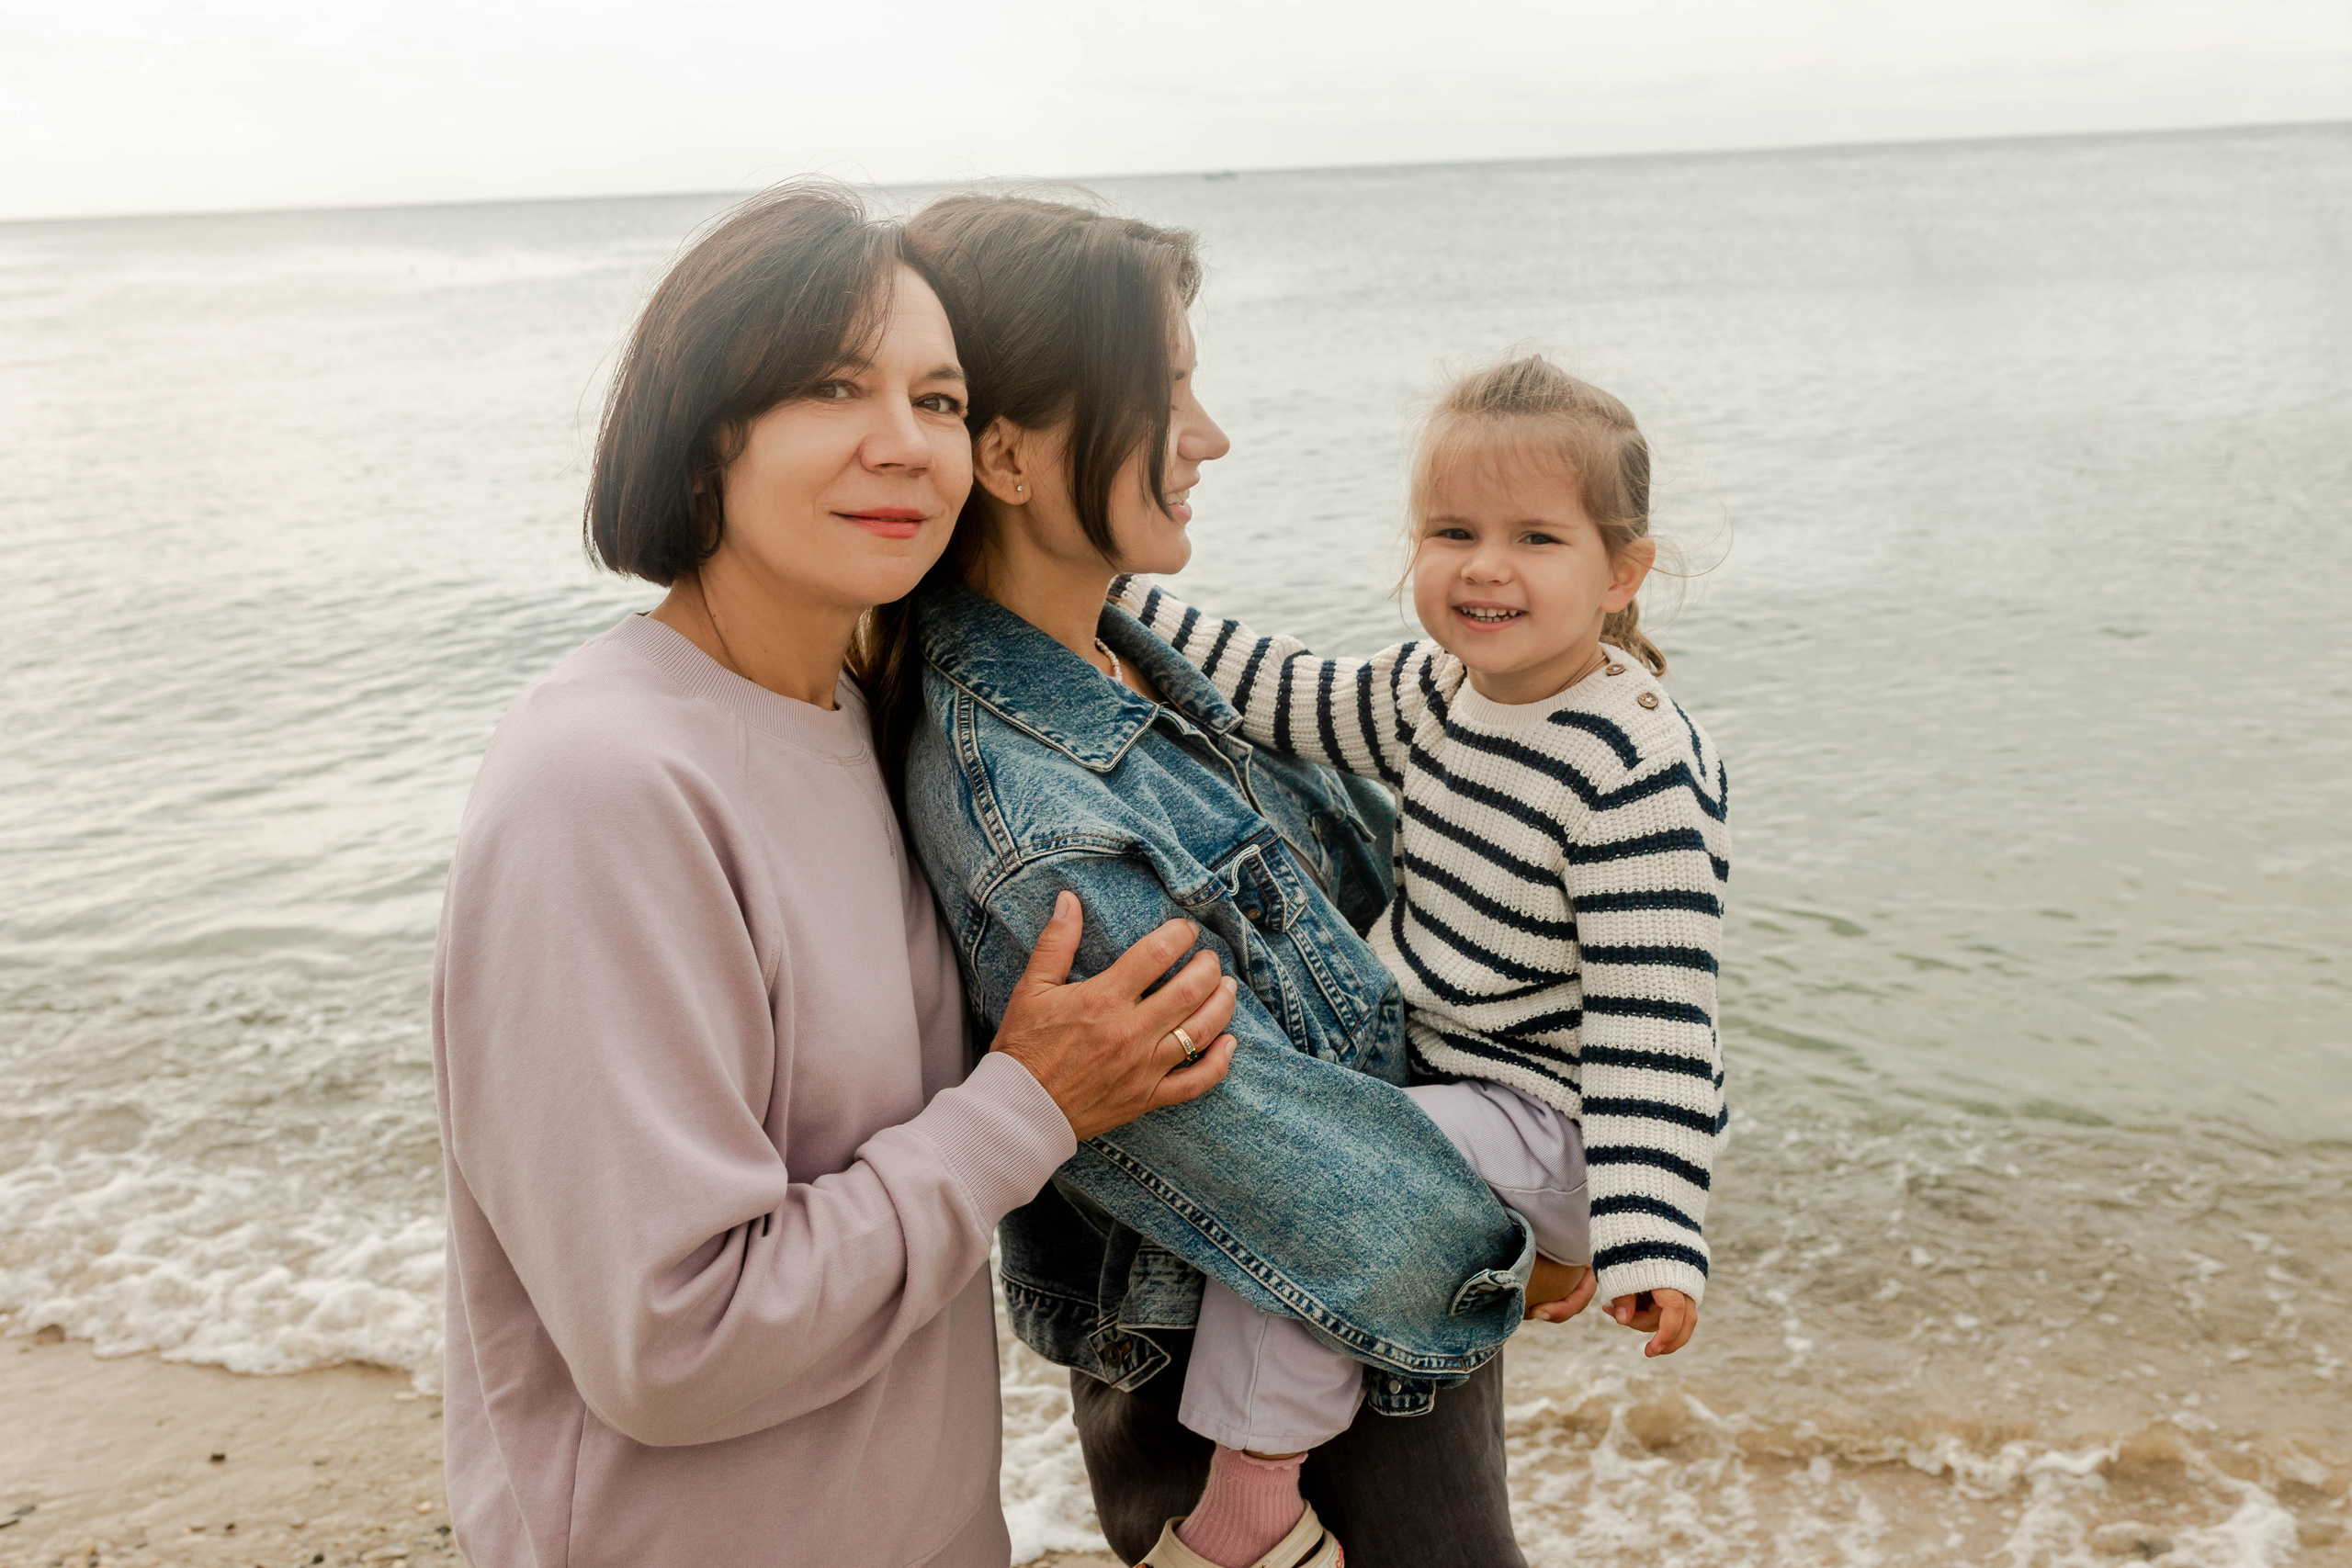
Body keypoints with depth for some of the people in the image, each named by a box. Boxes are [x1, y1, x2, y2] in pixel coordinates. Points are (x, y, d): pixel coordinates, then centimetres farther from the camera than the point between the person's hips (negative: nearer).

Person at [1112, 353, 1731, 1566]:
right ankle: (1546, 1235, 37)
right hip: (1441, 1069, 9)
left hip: (1542, 1116, -9)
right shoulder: (1442, 690, 0)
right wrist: (1111, 595, 8)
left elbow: (1654, 1016, -26)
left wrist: (1645, 1237, -30)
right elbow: (1286, 699, 12)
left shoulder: (1641, 763, -24)